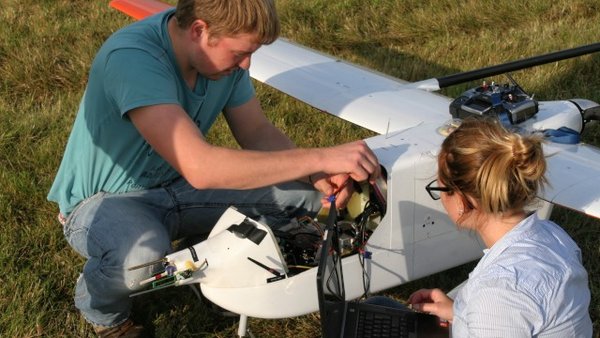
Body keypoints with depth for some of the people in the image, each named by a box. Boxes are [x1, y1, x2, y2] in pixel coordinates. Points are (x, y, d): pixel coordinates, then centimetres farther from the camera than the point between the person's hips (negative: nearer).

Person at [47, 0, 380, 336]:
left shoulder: (223, 48, -12)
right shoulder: (131, 57, -34)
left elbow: (258, 133, -1)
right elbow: (201, 167, -44)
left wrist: (316, 175, -21)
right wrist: (319, 158, -42)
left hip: (174, 186, 6)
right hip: (102, 199, -6)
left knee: (306, 193, -9)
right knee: (144, 254, -40)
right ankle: (103, 310, -4)